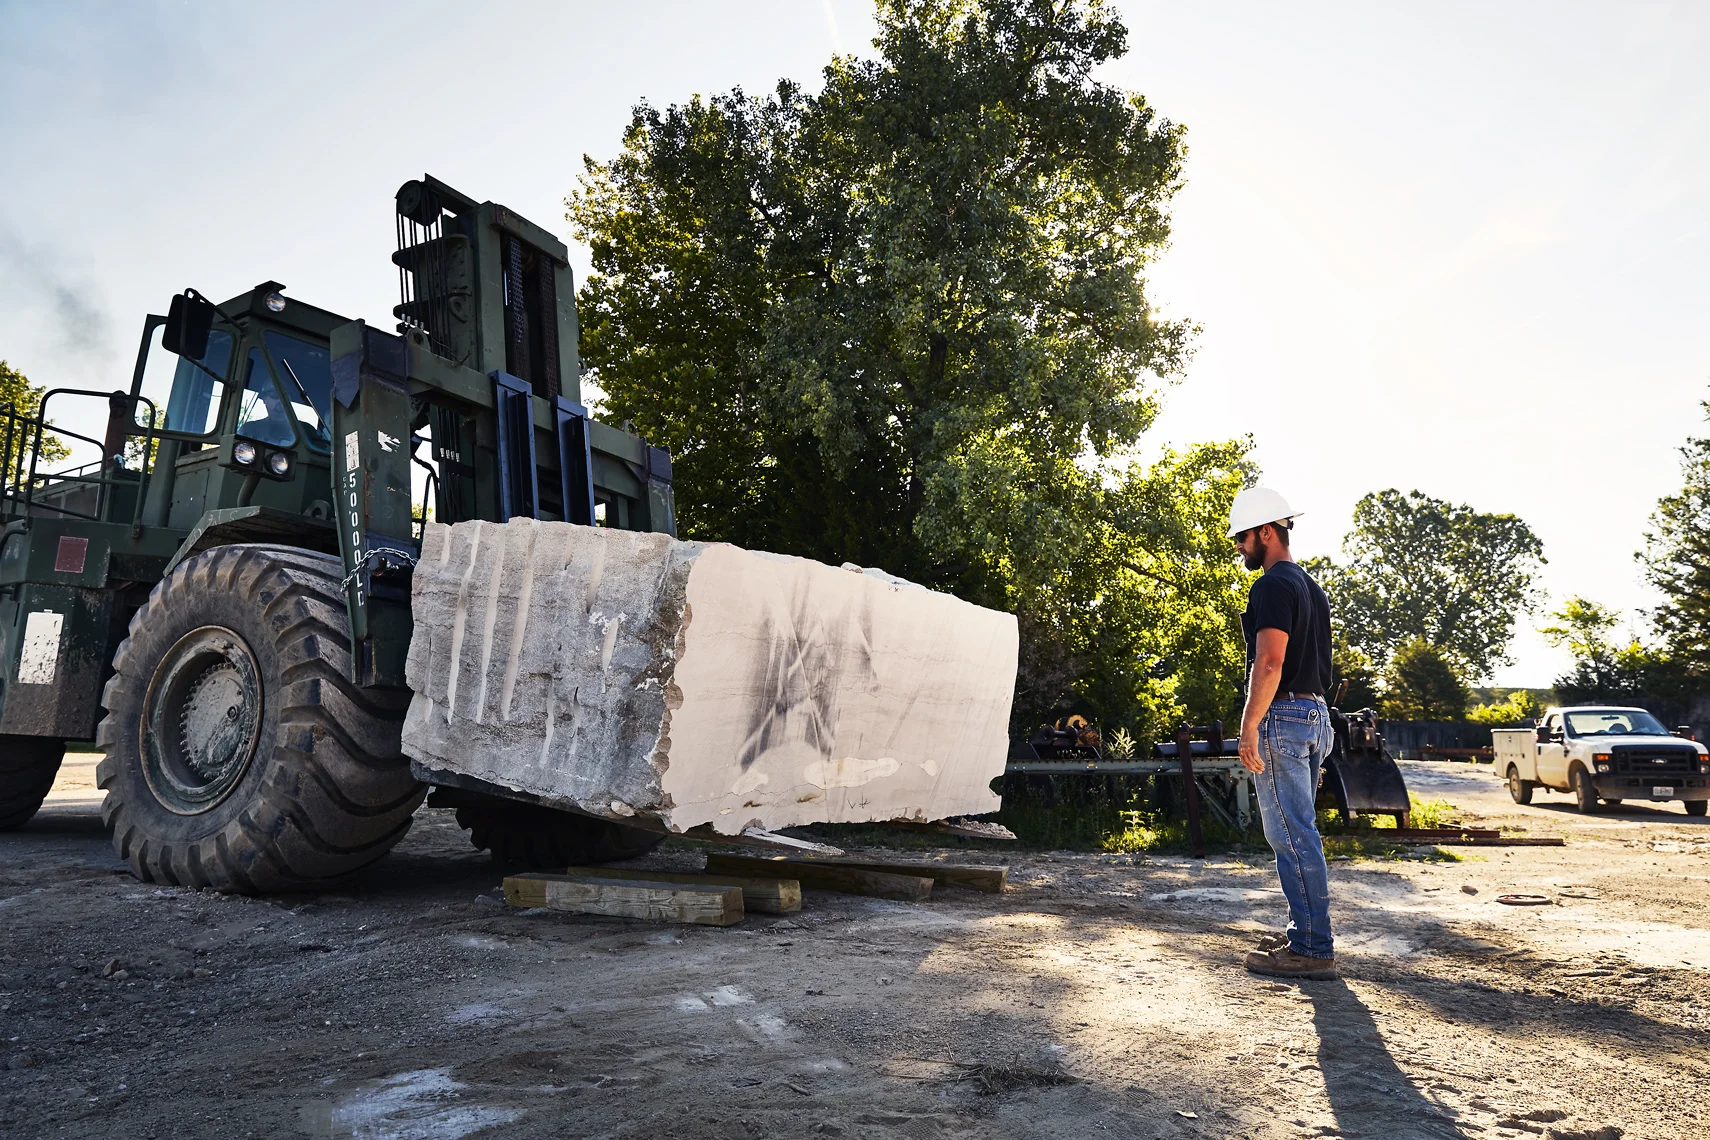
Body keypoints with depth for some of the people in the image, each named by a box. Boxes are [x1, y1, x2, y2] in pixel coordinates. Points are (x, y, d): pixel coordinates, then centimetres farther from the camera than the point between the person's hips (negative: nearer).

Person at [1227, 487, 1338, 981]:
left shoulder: (1272, 585, -13)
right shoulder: (1311, 586, 19)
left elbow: (1269, 663, -22)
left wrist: (1248, 728, -21)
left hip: (1282, 717, -10)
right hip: (1315, 716, 10)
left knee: (1291, 834, -6)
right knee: (1299, 832, 16)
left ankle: (1313, 949, -2)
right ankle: (1305, 933, 23)